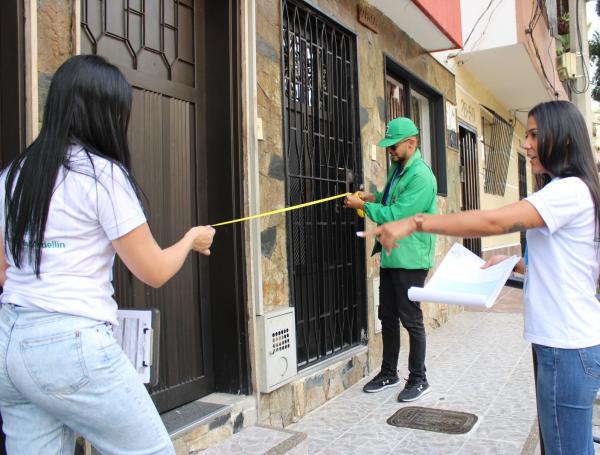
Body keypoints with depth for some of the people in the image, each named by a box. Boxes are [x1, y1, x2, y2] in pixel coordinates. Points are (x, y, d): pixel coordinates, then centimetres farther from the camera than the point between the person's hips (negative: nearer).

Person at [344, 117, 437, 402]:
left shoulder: (421, 177, -17)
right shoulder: (397, 169, 12)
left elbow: (396, 215, -22)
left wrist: (364, 206, -12)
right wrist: (375, 198, 7)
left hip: (410, 259, -9)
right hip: (391, 256, 9)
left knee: (411, 320, 1)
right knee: (387, 316, 15)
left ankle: (418, 379, 16)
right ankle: (389, 373, 29)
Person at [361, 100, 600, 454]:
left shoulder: (570, 190, -16)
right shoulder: (571, 192, 15)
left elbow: (495, 221, -29)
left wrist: (415, 222, -28)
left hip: (568, 348, -10)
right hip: (565, 343, 10)